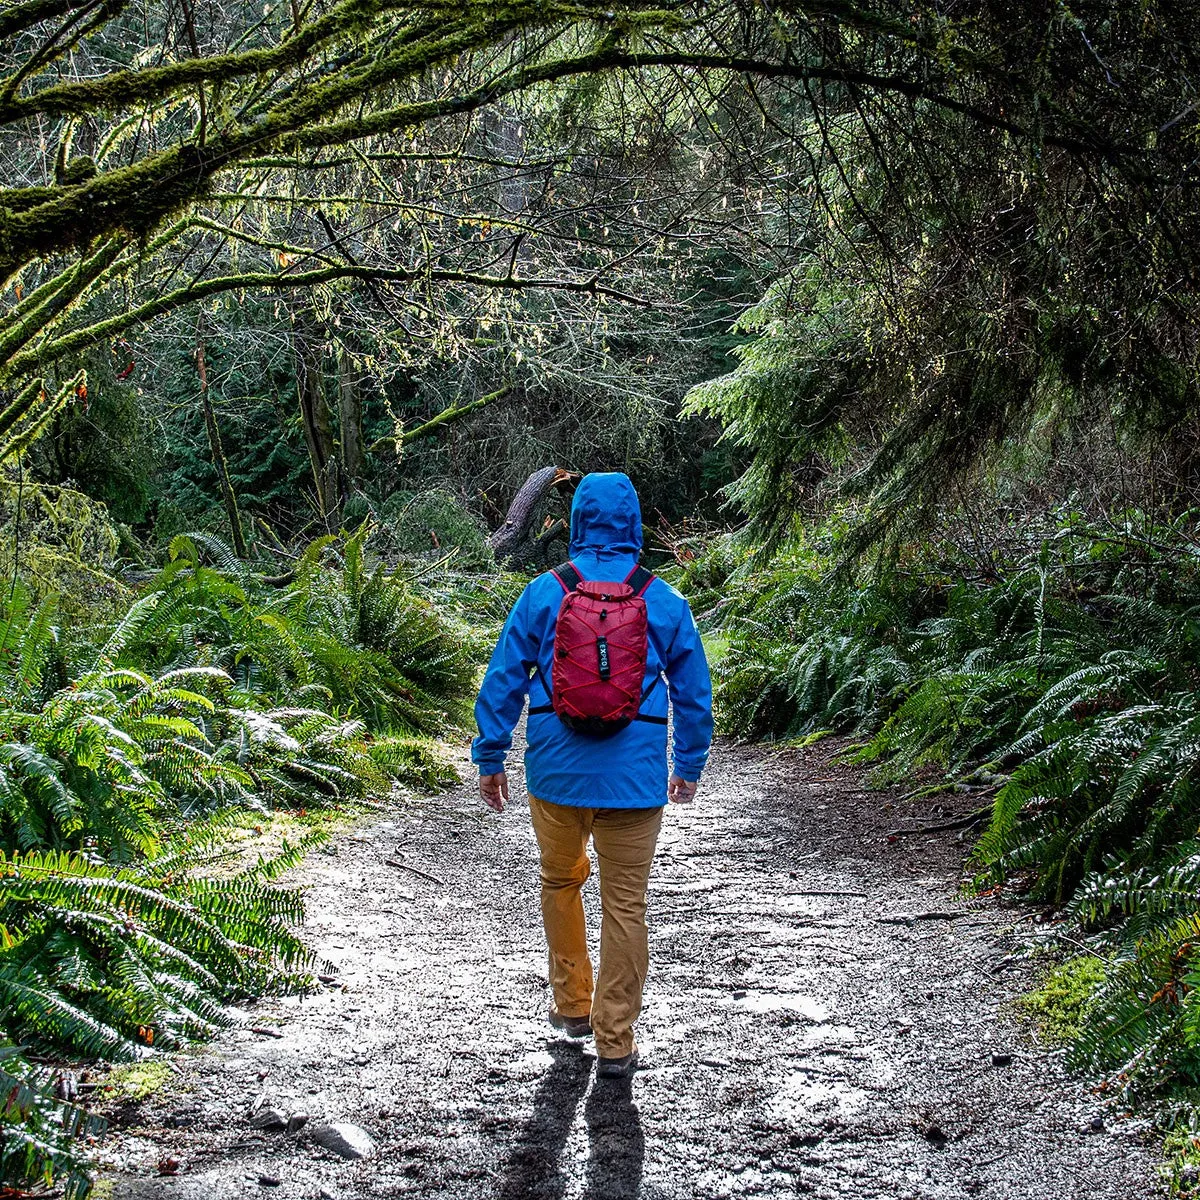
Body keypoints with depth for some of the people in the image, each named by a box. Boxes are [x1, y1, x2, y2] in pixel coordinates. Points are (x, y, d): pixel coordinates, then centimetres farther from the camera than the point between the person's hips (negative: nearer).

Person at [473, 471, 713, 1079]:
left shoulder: (544, 592, -2)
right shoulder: (664, 601, 1)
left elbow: (503, 680, 0)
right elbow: (694, 692, 8)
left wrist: (490, 758, 9)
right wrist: (689, 765, 21)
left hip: (557, 772, 1)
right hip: (634, 779, 0)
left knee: (560, 881, 23)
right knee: (625, 905, 6)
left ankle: (572, 1004, 33)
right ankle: (615, 1042, 11)